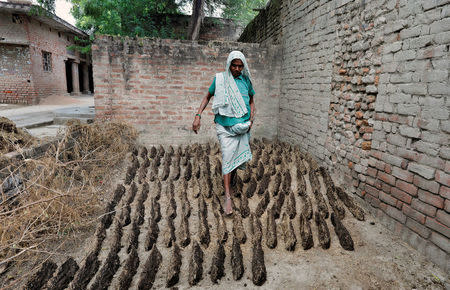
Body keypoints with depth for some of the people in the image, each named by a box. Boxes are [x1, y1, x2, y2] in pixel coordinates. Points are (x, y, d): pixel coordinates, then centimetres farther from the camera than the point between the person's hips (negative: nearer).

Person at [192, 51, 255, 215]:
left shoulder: (246, 80, 5)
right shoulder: (219, 79, -1)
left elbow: (251, 101, 17)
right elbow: (207, 97, 8)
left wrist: (251, 119, 1)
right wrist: (198, 115, -3)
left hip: (242, 126, 3)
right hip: (224, 126, -3)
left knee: (240, 156, 10)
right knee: (227, 157, -8)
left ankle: (232, 174, 45)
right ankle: (227, 196, -4)